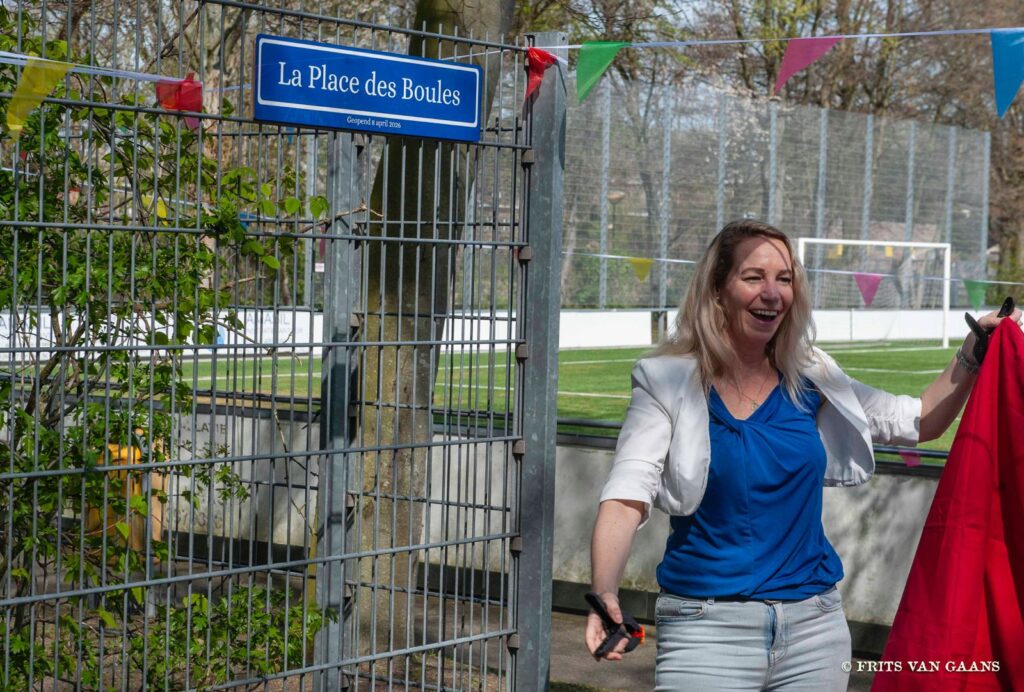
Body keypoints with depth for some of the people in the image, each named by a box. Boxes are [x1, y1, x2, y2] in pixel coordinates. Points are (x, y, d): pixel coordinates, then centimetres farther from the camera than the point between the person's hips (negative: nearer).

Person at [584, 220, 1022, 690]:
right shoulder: (667, 384, -7)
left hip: (814, 621, 4)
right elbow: (627, 496, -18)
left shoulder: (811, 381, 6)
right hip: (708, 628, -4)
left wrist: (971, 357, -3)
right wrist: (605, 593, -33)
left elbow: (919, 422, 13)